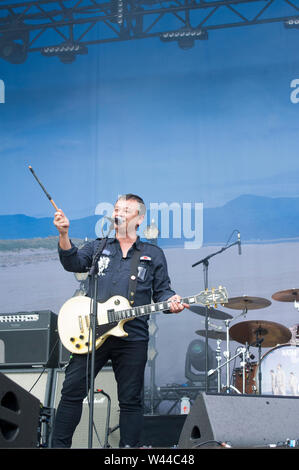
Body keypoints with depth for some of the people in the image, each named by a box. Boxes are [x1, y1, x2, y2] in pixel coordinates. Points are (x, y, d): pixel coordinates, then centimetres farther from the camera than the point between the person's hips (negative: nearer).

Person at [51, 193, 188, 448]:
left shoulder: (154, 254, 14)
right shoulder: (98, 247, 14)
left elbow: (162, 291, 12)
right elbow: (73, 262, -4)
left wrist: (171, 302, -11)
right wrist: (64, 235, -20)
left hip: (132, 338, 0)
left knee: (131, 399, 5)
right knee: (72, 390, -1)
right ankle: (59, 444, 10)